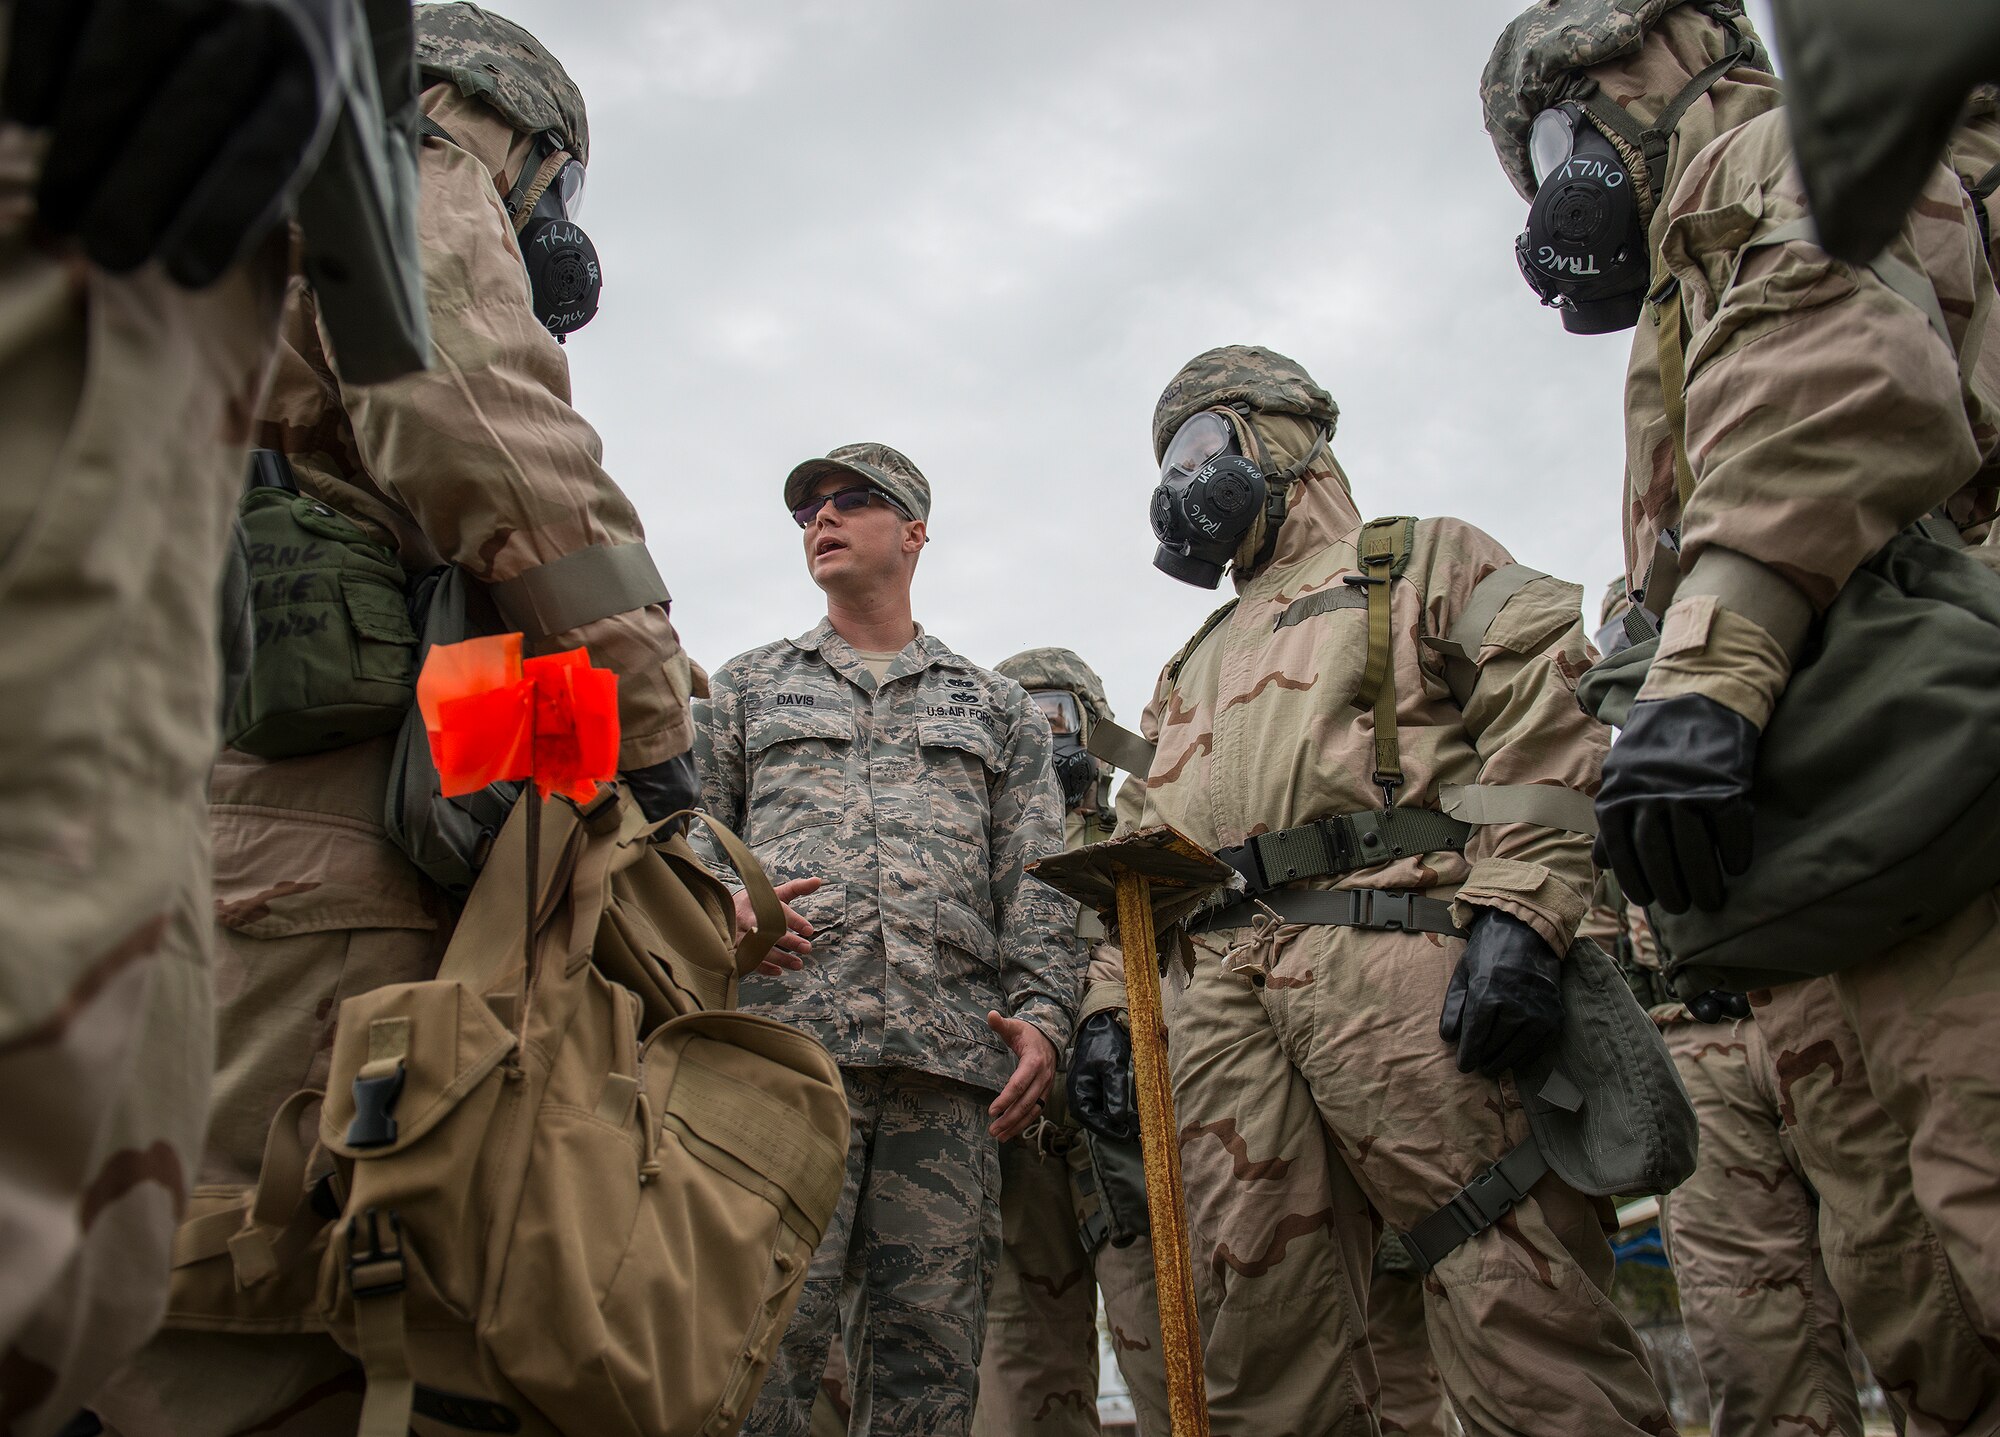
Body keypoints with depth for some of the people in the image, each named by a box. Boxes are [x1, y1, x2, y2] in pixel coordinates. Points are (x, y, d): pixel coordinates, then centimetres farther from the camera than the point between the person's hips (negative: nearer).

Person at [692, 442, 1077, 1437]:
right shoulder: (747, 687, 23)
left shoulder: (996, 707, 22)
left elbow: (1037, 881, 13)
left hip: (950, 1057, 1)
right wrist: (723, 910, -5)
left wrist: (1041, 1014, -1)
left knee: (928, 1338, 1)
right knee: (768, 1325, -9)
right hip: (786, 1030, 0)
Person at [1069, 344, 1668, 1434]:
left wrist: (1518, 913, -14)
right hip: (1212, 985, 6)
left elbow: (1545, 716, 0)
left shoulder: (1419, 561, 17)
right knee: (1262, 1338, 2)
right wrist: (1112, 1002, 16)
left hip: (1389, 948, -5)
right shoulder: (1192, 666, 35)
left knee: (1515, 1302, -10)